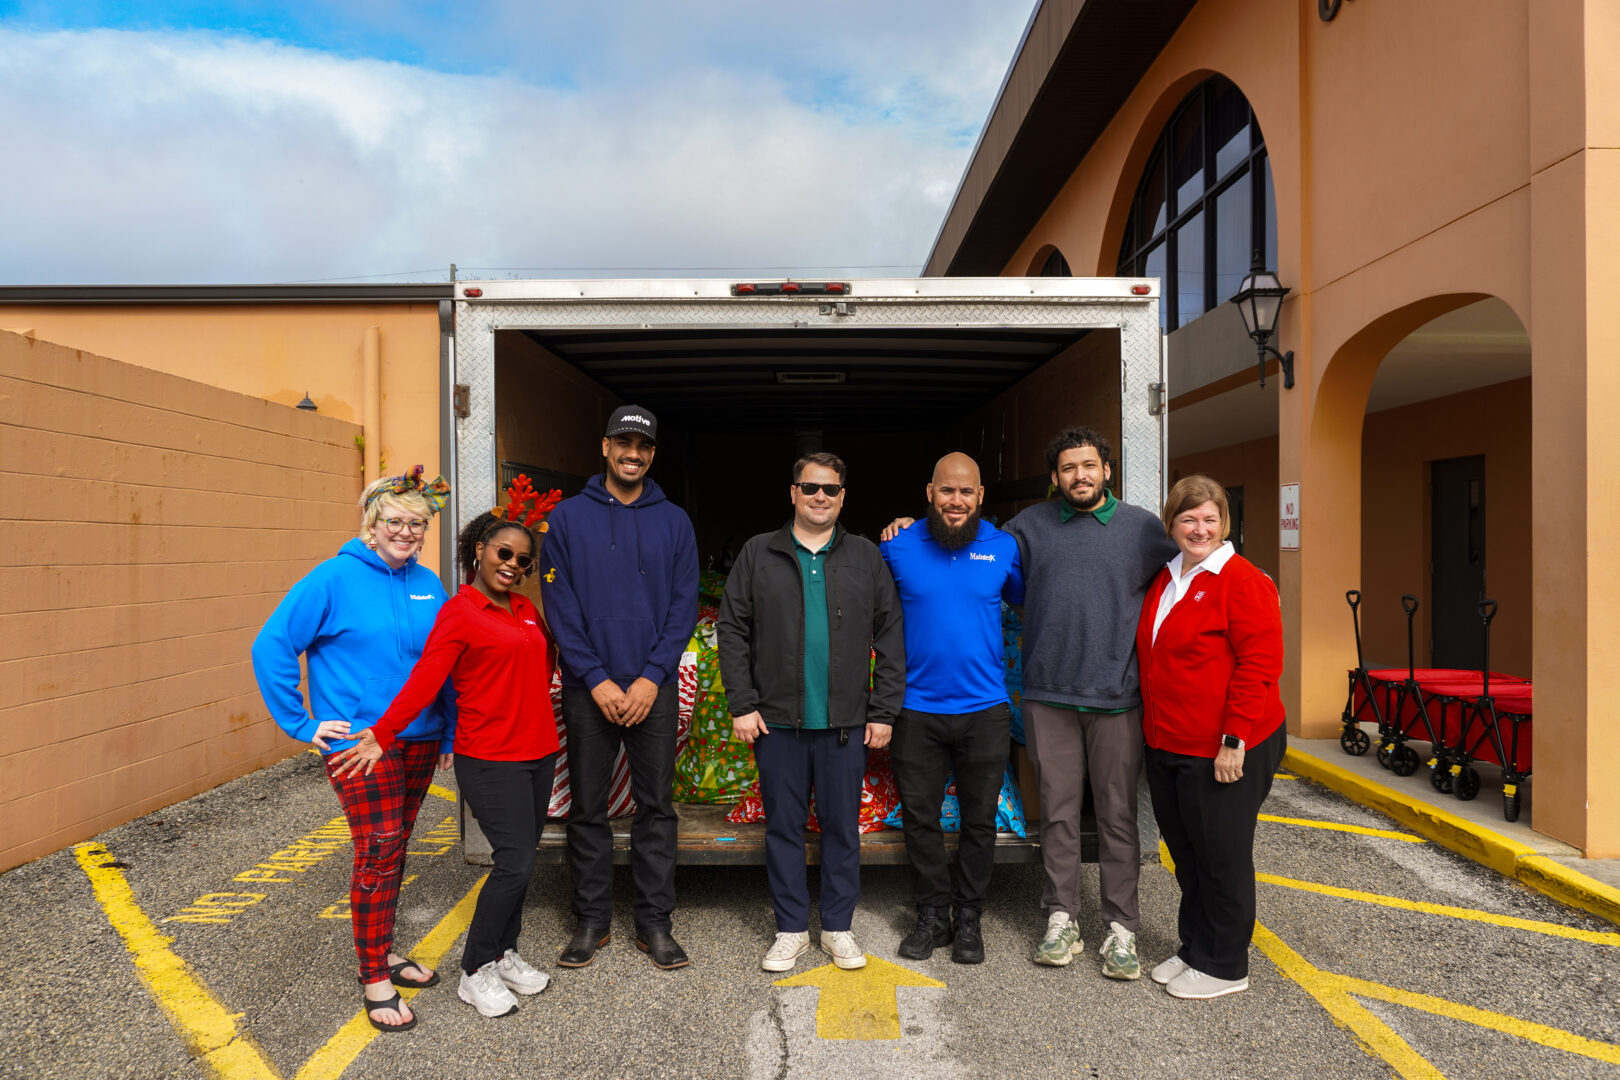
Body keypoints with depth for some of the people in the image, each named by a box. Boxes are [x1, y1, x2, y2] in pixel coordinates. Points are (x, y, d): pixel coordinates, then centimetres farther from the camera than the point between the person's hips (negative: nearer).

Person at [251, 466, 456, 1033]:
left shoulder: (428, 585, 6)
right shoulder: (335, 578, -9)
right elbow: (271, 647, -9)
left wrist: (449, 731, 12)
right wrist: (303, 724, -9)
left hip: (418, 739, 5)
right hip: (358, 740, -5)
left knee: (394, 848, 16)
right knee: (378, 852, -6)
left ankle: (384, 950, 33)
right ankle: (374, 979, 9)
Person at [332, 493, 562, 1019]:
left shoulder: (525, 610, 11)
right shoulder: (459, 612, -10)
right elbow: (423, 680, -16)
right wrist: (382, 737, -19)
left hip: (537, 753, 7)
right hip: (491, 761, -7)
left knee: (520, 859, 14)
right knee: (515, 863, -7)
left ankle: (505, 953, 31)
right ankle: (475, 973, 10)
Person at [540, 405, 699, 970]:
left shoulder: (674, 521, 5)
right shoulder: (569, 517, 2)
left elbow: (684, 606, 1)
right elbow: (559, 605, -3)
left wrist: (652, 678, -9)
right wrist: (596, 679, -10)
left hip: (654, 686, 1)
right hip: (588, 687, 0)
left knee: (656, 806, 7)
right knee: (588, 807, 8)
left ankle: (654, 922, 19)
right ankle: (591, 920, 23)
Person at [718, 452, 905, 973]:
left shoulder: (867, 558, 6)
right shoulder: (759, 554, 4)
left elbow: (890, 638, 5)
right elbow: (733, 630, 3)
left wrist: (883, 710, -1)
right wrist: (741, 704, -4)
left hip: (845, 722, 0)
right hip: (777, 720, 0)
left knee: (842, 826, 9)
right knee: (783, 825, 9)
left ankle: (838, 927, 25)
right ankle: (791, 929, 24)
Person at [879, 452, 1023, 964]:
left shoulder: (1005, 548, 0)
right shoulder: (899, 548, -2)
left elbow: (1027, 599, 17)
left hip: (985, 710, 0)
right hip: (918, 710, 0)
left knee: (979, 821, 10)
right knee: (920, 818, 9)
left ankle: (968, 917, 28)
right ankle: (931, 915, 26)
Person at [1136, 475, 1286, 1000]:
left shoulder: (1243, 582, -13)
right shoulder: (1164, 580, 12)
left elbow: (1259, 665, -19)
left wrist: (1234, 740, -21)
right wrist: (1153, 729, 17)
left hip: (1224, 753, -8)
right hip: (1167, 748, 8)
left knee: (1222, 857, 6)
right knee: (1185, 853, 18)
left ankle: (1224, 966, 23)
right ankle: (1195, 949, 35)